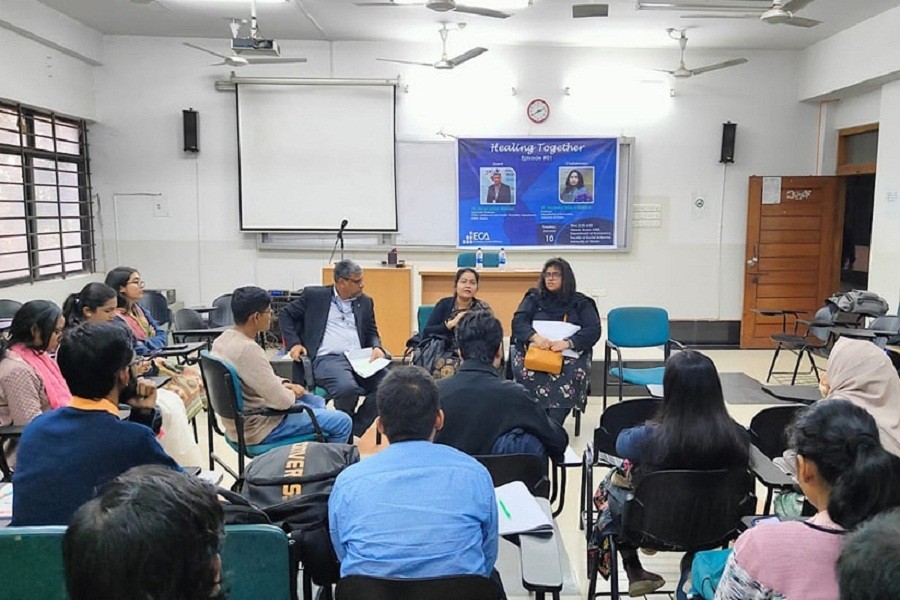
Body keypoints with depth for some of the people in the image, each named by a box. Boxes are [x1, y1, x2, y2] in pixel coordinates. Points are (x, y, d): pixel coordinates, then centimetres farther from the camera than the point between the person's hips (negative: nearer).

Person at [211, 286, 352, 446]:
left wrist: (283, 384, 3)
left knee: (317, 402, 27)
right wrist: (292, 394, -7)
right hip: (260, 426, -10)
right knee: (342, 422, -5)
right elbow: (282, 401, -28)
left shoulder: (223, 339, 0)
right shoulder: (248, 349, -30)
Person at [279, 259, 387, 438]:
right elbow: (285, 314, 14)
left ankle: (352, 432, -7)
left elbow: (372, 333, 23)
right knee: (348, 388, -36)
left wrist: (376, 348, -1)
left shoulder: (365, 302, 19)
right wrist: (293, 343, -1)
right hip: (327, 359, -4)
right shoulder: (314, 295, 8)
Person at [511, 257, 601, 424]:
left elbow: (594, 330, 0)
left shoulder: (581, 302, 13)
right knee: (525, 371, -33)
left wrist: (567, 343, -18)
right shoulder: (533, 298, 18)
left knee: (573, 373, -35)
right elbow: (518, 321, 3)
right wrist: (535, 337, -19)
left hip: (570, 353, -1)